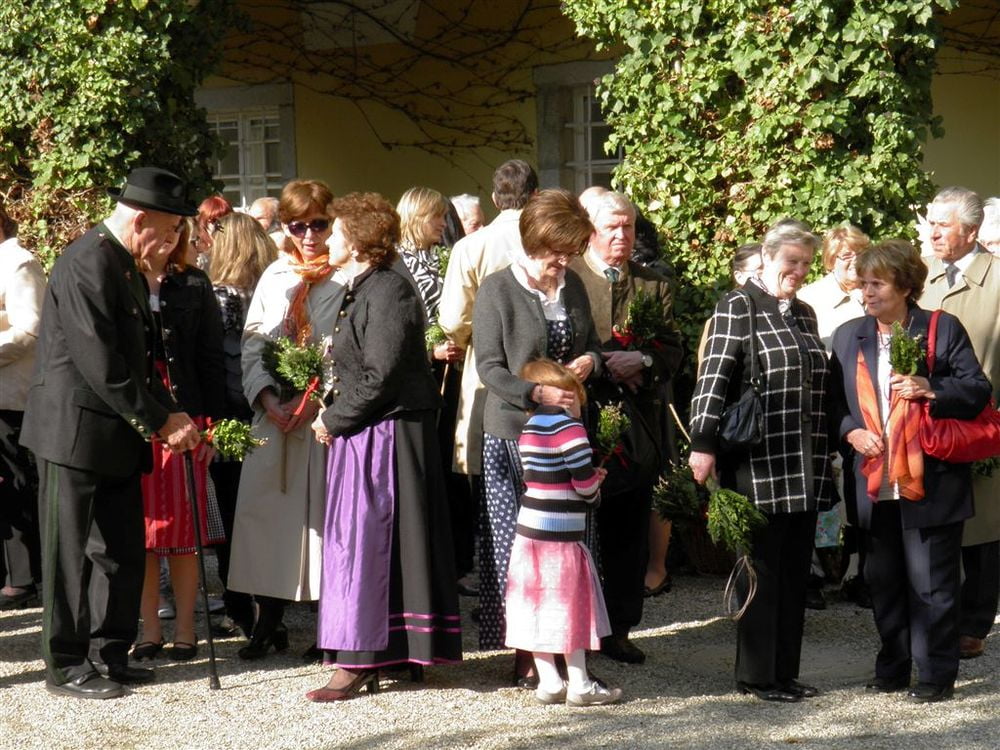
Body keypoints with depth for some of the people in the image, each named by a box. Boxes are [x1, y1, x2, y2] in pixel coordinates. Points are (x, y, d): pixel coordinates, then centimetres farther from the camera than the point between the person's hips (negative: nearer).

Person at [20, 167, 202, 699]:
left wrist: (169, 416, 4)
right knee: (71, 555, 1)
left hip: (115, 437, 9)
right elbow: (99, 365, -22)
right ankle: (66, 666, 9)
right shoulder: (86, 264, -18)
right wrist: (160, 421, -17)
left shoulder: (125, 266, 14)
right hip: (76, 432, -9)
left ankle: (109, 655, 22)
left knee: (122, 552, 12)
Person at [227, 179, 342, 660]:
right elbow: (251, 344, 11)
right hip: (275, 412, 4)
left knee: (326, 509, -3)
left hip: (327, 412, -4)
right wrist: (267, 396, -5)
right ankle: (269, 622, 11)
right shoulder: (274, 277, 15)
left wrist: (315, 397, -17)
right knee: (265, 507, 1)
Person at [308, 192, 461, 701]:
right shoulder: (360, 290, 14)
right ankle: (367, 657, 18)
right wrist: (334, 413, 6)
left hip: (386, 435, -10)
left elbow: (380, 377, -21)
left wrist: (333, 419, -12)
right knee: (360, 540, 12)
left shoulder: (387, 292, -16)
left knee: (364, 541, -7)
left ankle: (359, 662, -3)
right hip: (362, 435, 10)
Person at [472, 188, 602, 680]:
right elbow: (490, 368, -10)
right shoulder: (498, 289, -6)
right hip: (512, 432, -5)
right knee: (518, 541, -3)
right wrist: (536, 393, -27)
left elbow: (593, 344, 22)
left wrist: (589, 361, -2)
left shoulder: (573, 286, 12)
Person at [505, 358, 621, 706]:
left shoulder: (528, 429, 10)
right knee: (571, 608, 2)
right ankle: (580, 685, 9)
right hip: (560, 537, -7)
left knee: (538, 607, 10)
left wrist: (592, 480, 10)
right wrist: (595, 488, 7)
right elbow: (586, 484, -15)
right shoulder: (568, 428, -14)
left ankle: (549, 682, 14)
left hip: (529, 532, 7)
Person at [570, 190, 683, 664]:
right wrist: (604, 368, -17)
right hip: (579, 417, -4)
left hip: (638, 424, 4)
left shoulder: (654, 284, 13)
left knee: (629, 531, 7)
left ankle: (620, 628, 15)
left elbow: (673, 351, 7)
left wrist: (641, 361, -13)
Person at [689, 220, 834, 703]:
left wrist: (824, 458, 18)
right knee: (762, 569, -1)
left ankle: (785, 671, 18)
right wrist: (703, 444, -19)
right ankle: (757, 676, 7)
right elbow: (714, 377, -12)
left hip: (804, 467, 7)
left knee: (795, 571, 10)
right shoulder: (737, 307, -5)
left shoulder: (804, 314, 16)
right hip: (758, 465, -7)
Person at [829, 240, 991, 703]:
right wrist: (850, 432, -5)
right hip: (874, 485, 5)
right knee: (883, 581, 13)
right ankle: (893, 668, 25)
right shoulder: (848, 336, 11)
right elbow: (835, 401, 14)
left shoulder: (943, 329, -1)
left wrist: (932, 389, -21)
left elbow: (977, 390, -5)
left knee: (932, 584, 0)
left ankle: (935, 674, 9)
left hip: (929, 482, -4)